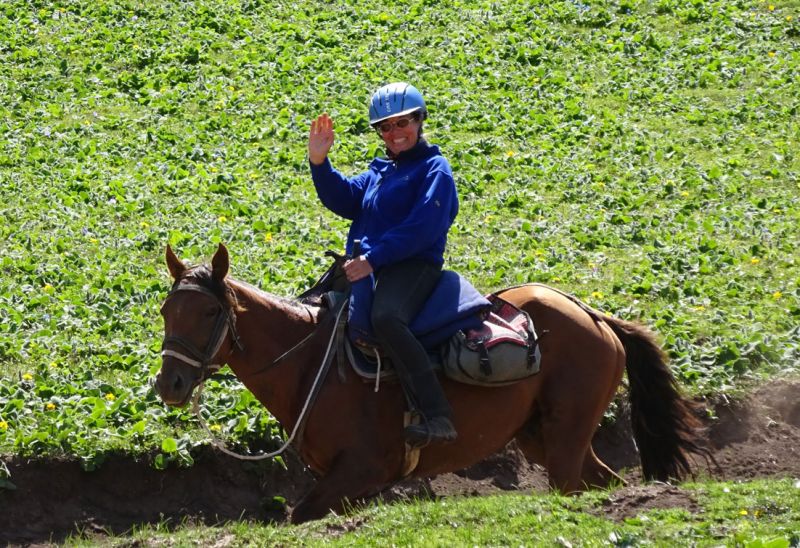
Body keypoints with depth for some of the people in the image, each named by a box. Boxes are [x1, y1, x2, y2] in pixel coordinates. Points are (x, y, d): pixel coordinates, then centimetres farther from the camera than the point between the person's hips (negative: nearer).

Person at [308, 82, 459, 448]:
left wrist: (373, 259, -22)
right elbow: (344, 200, 11)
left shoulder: (434, 170, -2)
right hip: (364, 266, 9)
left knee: (386, 318, -37)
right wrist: (318, 163, -5)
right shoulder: (380, 171, 24)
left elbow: (422, 228, -16)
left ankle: (437, 417, -42)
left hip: (413, 266, -9)